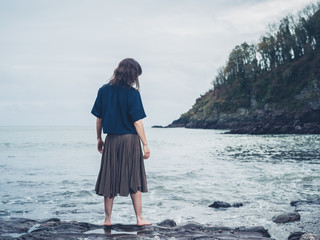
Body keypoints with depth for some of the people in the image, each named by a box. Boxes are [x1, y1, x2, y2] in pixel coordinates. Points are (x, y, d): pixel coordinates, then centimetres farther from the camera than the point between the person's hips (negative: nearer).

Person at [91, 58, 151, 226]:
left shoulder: (104, 91, 2)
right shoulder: (132, 93, -10)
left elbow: (99, 118, 6)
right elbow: (137, 122, -11)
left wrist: (99, 138, 16)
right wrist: (145, 144, -6)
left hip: (111, 140, 3)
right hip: (130, 140, -3)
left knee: (109, 179, 10)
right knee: (134, 180, 7)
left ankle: (107, 219, 15)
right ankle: (139, 219, 13)